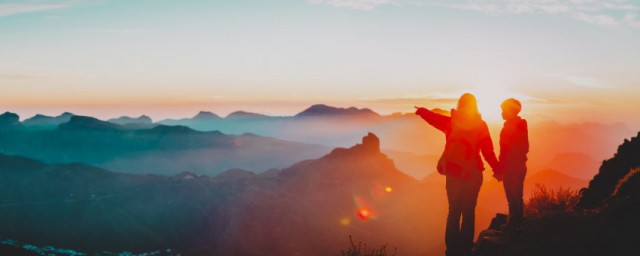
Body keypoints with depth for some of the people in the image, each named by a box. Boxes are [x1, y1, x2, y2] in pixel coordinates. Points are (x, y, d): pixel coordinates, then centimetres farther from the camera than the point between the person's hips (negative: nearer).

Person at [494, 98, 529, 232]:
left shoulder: (509, 127, -17)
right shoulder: (522, 126, 11)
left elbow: (505, 151, -20)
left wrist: (499, 170, -16)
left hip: (510, 169, -9)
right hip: (520, 167, 9)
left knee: (513, 199, -5)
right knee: (517, 198, 16)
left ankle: (512, 226, -2)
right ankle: (518, 225, 25)